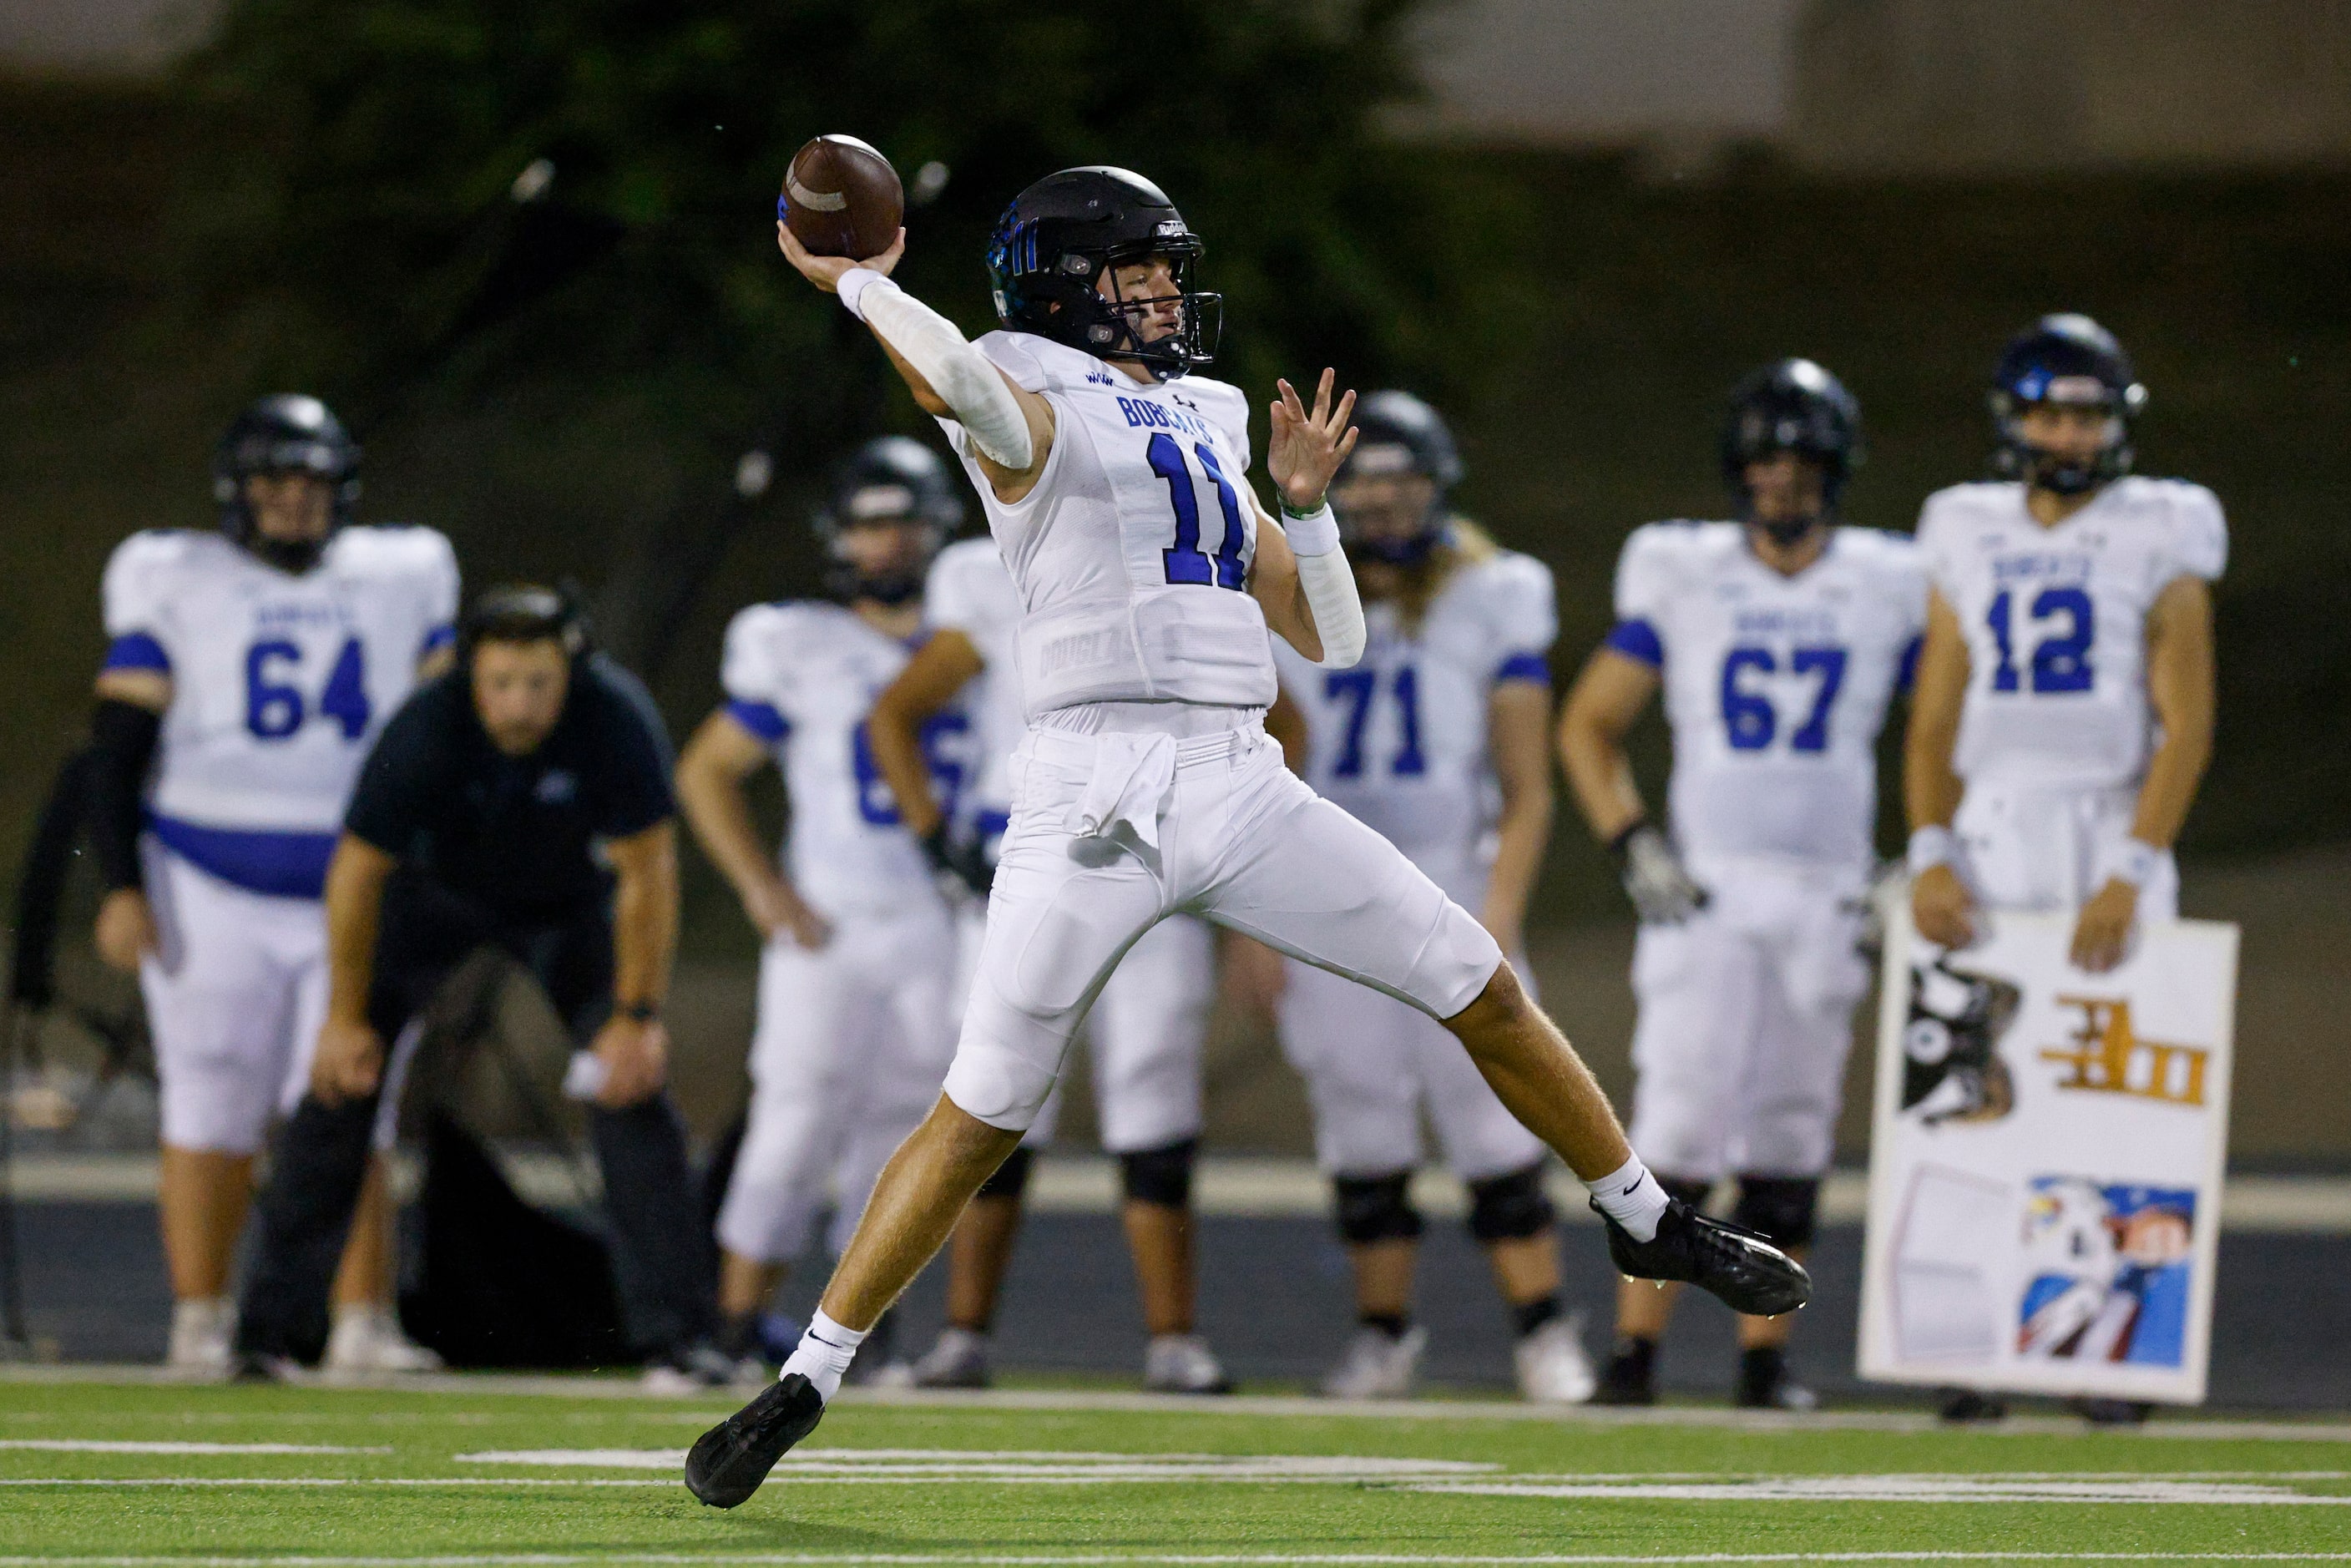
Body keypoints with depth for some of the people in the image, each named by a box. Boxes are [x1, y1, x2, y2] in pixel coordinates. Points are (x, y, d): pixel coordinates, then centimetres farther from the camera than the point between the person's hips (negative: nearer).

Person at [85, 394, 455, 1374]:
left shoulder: (403, 583, 8)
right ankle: (200, 1322, 7)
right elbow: (118, 744, 0)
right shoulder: (176, 586, 0)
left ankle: (362, 1324, 1)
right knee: (213, 1118, 0)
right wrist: (120, 887, -7)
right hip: (211, 893, -2)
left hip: (358, 890, 2)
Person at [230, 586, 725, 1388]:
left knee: (632, 1089, -13)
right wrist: (346, 1017, -12)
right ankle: (268, 1328, -2)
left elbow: (646, 878, -22)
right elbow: (358, 872, -20)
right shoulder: (425, 732, -34)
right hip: (436, 893, 0)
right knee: (341, 1082, -9)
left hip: (570, 901, 0)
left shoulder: (616, 725, -34)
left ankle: (675, 1336, -8)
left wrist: (637, 1016, -18)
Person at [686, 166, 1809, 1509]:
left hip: (1244, 788, 6)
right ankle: (804, 1385, 0)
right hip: (1097, 788, -5)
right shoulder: (1032, 407, 3)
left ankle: (1647, 1221, 24)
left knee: (1483, 991, 5)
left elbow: (1330, 638, 24)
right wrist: (856, 283, -8)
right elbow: (961, 380, -24)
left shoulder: (1210, 434, 23)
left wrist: (1305, 500, 11)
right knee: (982, 1118, -8)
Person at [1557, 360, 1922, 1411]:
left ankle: (1765, 1357, 12)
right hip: (1702, 890, -2)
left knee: (1790, 1140, 5)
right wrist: (1633, 844, -5)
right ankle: (1635, 1352, -10)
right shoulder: (1683, 579, 2)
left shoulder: (1889, 590, 5)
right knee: (1680, 1125, -12)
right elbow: (1588, 726, 8)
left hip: (1825, 894, 2)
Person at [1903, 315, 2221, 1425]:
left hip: (2111, 839, -2)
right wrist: (1930, 853, -3)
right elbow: (1934, 720, 11)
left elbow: (2185, 728, -4)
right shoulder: (1971, 541, 11)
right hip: (1990, 844, 2)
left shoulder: (2158, 543, 1)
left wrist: (2130, 876, -13)